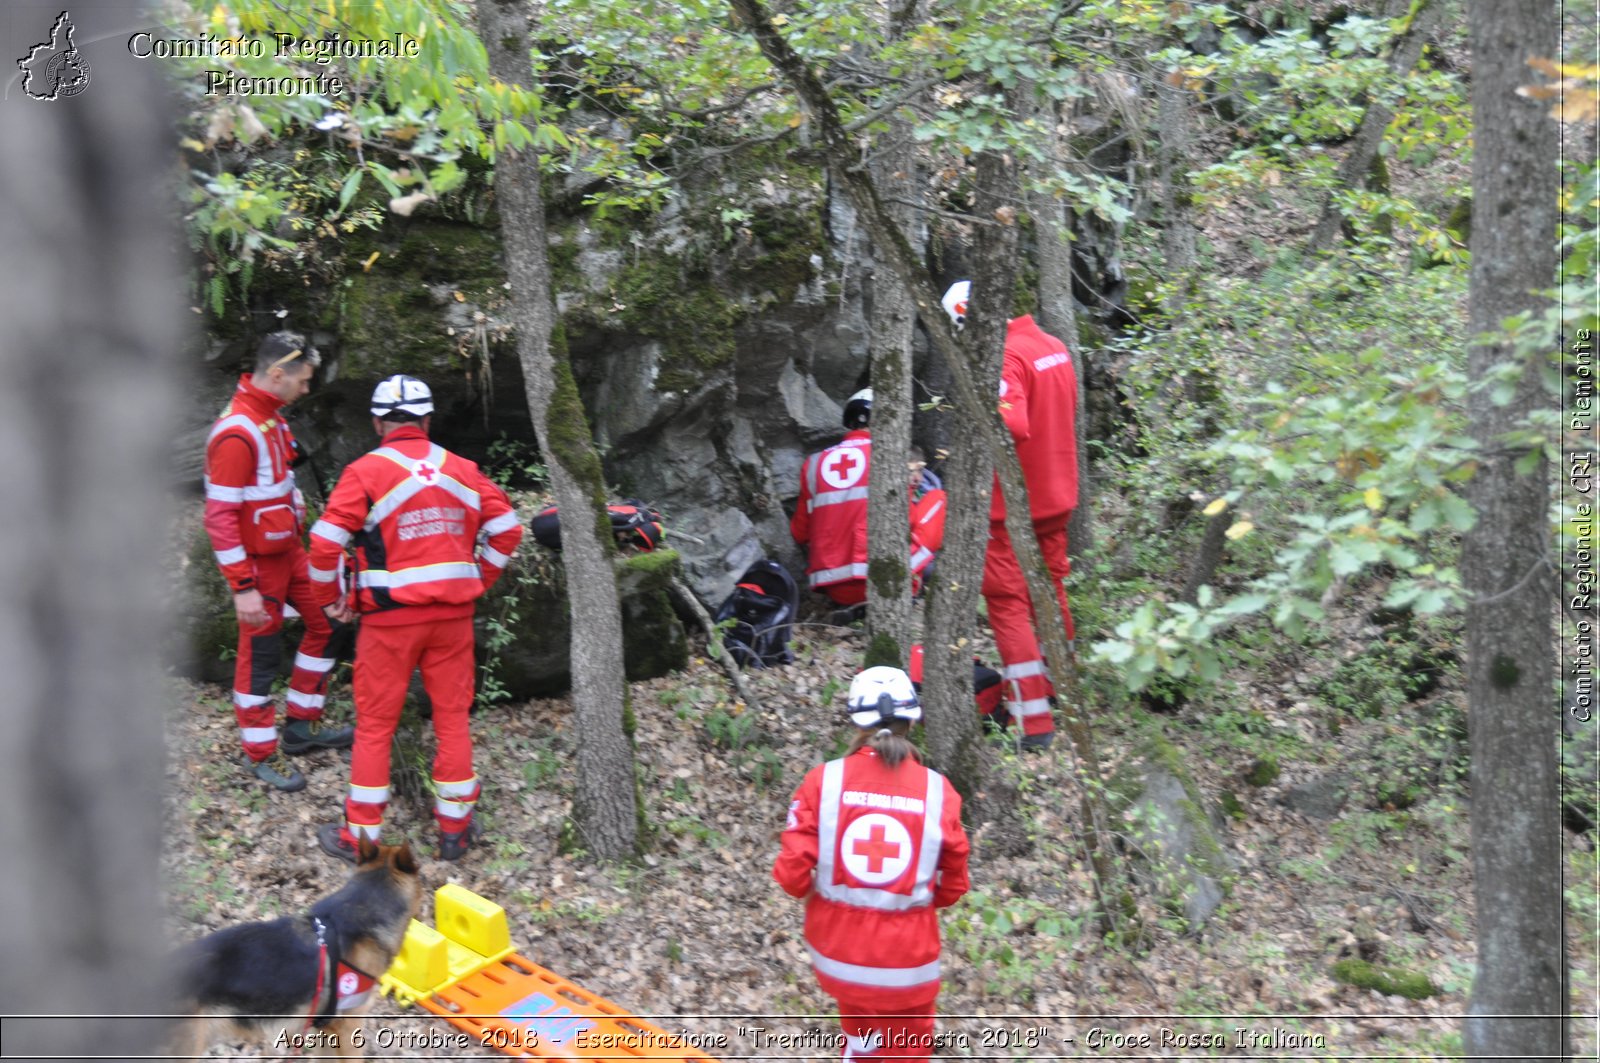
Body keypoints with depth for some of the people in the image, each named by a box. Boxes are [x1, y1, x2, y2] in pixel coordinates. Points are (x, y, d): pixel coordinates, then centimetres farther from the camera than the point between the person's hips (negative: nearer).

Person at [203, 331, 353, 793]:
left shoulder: (269, 417, 5)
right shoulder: (238, 433, -24)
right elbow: (220, 516, -25)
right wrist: (243, 588, -24)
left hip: (287, 548, 9)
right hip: (259, 561, -9)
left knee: (326, 622, 16)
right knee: (260, 654, 4)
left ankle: (302, 727, 29)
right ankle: (262, 754, 20)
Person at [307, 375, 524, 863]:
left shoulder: (366, 471, -8)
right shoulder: (462, 470, 4)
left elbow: (326, 541, -14)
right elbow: (506, 527, 6)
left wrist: (330, 598, 0)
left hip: (391, 617, -3)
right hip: (454, 613, 3)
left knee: (375, 724, 8)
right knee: (453, 717, 14)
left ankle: (360, 835, 17)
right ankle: (455, 828, 23)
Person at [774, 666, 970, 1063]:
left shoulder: (824, 780, -12)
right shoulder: (937, 789, -11)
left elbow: (792, 875, -12)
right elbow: (953, 888, -1)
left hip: (836, 954, 2)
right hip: (905, 962, -1)